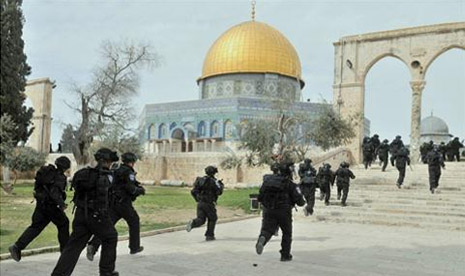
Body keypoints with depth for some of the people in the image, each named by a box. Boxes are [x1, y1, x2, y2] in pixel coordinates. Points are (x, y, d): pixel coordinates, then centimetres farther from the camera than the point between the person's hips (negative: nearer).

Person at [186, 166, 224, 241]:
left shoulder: (200, 180, 12)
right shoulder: (214, 181, -7)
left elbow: (193, 192, 9)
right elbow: (219, 192, -13)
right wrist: (221, 186, 8)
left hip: (200, 203, 5)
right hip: (209, 204, -5)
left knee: (201, 220, 7)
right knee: (212, 219, 15)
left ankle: (193, 223, -24)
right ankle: (209, 236, 14)